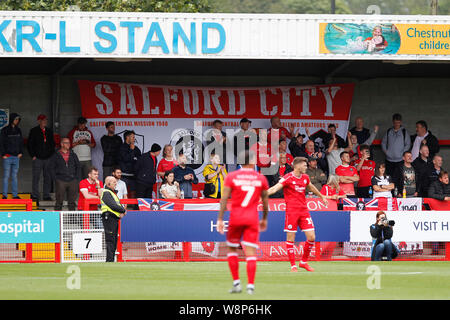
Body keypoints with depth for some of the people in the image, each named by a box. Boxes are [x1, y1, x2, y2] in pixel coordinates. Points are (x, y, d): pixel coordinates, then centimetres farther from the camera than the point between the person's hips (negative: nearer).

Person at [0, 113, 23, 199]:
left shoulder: (18, 130, 11)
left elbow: (21, 142, 18)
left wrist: (21, 152, 6)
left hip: (16, 156, 4)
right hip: (7, 156, -4)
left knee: (14, 176, 6)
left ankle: (15, 195, 8)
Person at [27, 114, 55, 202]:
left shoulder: (49, 131, 13)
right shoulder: (34, 131, 1)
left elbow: (52, 144, 20)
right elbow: (29, 144, 1)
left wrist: (52, 154, 7)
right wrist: (33, 155, -6)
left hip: (48, 158, 4)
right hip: (37, 158, -4)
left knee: (48, 177, 3)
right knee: (36, 177, -3)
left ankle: (46, 195, 9)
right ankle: (35, 196, 2)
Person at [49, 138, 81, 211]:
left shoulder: (73, 155, 13)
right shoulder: (56, 155, 4)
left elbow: (78, 166, 17)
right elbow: (51, 168, 3)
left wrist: (76, 177, 5)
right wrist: (55, 178, -7)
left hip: (72, 180, 3)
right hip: (60, 181, -3)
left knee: (72, 200, 4)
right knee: (59, 200, -4)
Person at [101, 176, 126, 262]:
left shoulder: (113, 193, 23)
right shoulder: (106, 193, -9)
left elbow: (119, 205, 19)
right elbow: (113, 206, -19)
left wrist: (122, 213, -2)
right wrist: (123, 210, -7)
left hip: (115, 219, 10)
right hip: (109, 218, -10)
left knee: (114, 241, 10)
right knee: (110, 240, -12)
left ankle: (111, 260, 13)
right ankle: (109, 261, -14)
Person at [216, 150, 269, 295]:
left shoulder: (231, 177, -1)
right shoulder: (261, 178, 3)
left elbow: (224, 199, -6)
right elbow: (265, 201, 10)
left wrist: (220, 219, -4)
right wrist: (264, 219, 22)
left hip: (235, 218, 0)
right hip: (252, 218, 0)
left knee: (231, 249, 15)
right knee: (251, 252, -1)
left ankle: (236, 283, 9)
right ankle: (250, 286, -8)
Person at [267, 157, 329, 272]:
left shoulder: (305, 177, 10)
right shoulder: (288, 178, -9)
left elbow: (311, 188, 30)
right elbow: (275, 188, -19)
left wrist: (322, 197, 44)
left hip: (304, 210, 6)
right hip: (291, 211, -6)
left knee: (311, 237, -1)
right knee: (290, 238, -3)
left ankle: (304, 262, 15)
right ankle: (293, 265, 5)